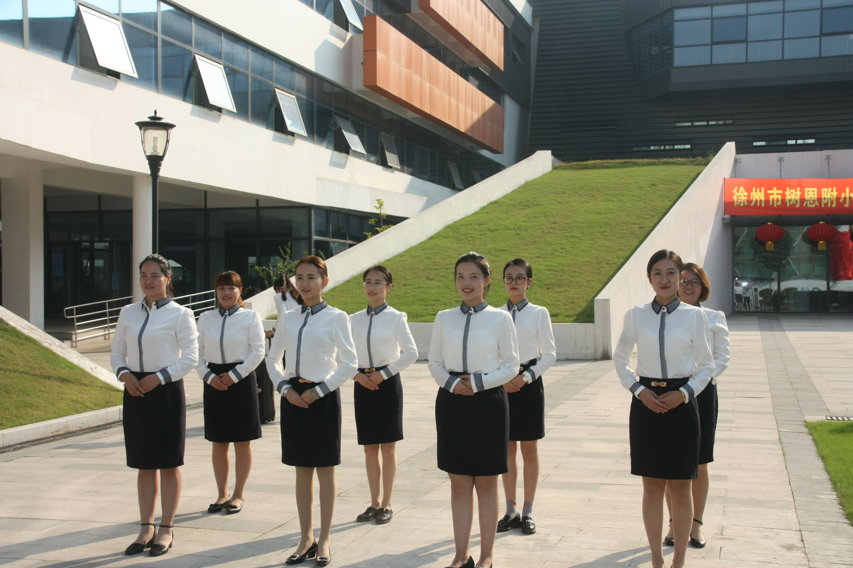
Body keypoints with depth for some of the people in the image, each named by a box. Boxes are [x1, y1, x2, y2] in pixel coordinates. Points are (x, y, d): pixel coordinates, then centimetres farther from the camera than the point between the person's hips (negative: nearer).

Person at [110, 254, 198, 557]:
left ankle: (166, 529, 14)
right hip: (135, 392, 4)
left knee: (169, 464, 4)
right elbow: (117, 352, 13)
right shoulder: (128, 313, 9)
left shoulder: (180, 314, -4)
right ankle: (146, 528, 19)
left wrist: (159, 377, -16)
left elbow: (190, 357, -7)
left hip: (167, 392, -4)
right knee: (144, 464, 10)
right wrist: (124, 374, -7)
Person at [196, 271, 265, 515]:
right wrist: (209, 376, -8)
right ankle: (222, 494, 20)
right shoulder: (205, 318, 8)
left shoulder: (250, 317, -2)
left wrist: (233, 375, -13)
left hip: (242, 382, -3)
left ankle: (238, 495, 15)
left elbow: (258, 352, -7)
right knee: (218, 444, 8)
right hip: (214, 383, 3)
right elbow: (198, 353, 8)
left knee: (242, 444, 3)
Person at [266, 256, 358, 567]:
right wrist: (285, 388, -2)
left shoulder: (336, 317, -5)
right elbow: (273, 358, 14)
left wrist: (319, 390, -12)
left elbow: (350, 363, -7)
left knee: (325, 470, 5)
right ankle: (306, 539, 20)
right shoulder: (288, 318, 8)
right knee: (301, 470, 10)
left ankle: (324, 541, 15)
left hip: (323, 396, -4)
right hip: (294, 396, 4)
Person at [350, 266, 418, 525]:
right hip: (363, 384, 4)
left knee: (388, 448, 2)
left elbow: (411, 353, -5)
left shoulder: (395, 317, -4)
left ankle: (386, 505, 11)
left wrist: (384, 373, -11)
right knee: (369, 448, 9)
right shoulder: (354, 319, 7)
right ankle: (375, 503, 19)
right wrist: (357, 375, -6)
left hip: (388, 384, -4)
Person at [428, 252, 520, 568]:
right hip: (452, 403, 3)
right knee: (459, 483, 8)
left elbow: (511, 366, -2)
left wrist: (478, 382, -14)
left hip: (488, 401, -3)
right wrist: (451, 383, -10)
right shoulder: (444, 319, 5)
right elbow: (434, 362, 9)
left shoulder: (500, 319, -4)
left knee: (486, 483, 6)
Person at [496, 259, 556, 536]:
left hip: (530, 384, -2)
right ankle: (511, 511, 19)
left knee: (529, 450, 5)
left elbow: (549, 354, -2)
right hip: (502, 384, 2)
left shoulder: (539, 313, -2)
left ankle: (527, 512, 15)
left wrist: (527, 376, -14)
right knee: (507, 449, 8)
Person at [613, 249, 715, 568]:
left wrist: (683, 393, -10)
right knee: (652, 487, 6)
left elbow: (706, 365, 5)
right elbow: (620, 359, 11)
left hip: (681, 403, -1)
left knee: (680, 488, 4)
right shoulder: (636, 315, 2)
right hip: (646, 404, 1)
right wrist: (639, 390, -4)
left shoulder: (694, 316, 0)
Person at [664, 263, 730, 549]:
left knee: (700, 462, 6)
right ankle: (674, 522, 17)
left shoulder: (714, 318, 5)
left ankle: (697, 522, 18)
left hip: (702, 393, 0)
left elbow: (723, 356, 0)